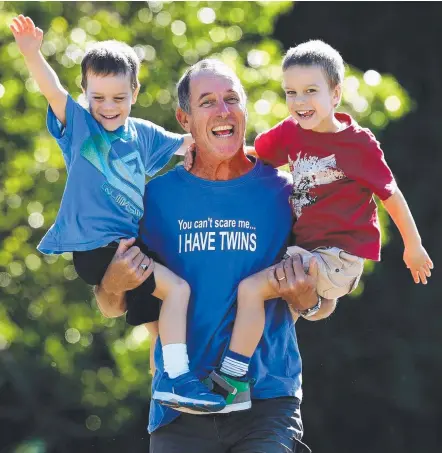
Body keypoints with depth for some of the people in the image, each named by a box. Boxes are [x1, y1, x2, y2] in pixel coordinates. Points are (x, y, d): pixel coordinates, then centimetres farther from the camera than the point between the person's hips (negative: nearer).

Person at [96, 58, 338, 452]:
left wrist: (306, 299, -14)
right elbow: (111, 308, 10)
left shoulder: (284, 192, 3)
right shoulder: (157, 196, 5)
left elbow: (324, 309, 9)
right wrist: (115, 285, -12)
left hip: (268, 402, -1)